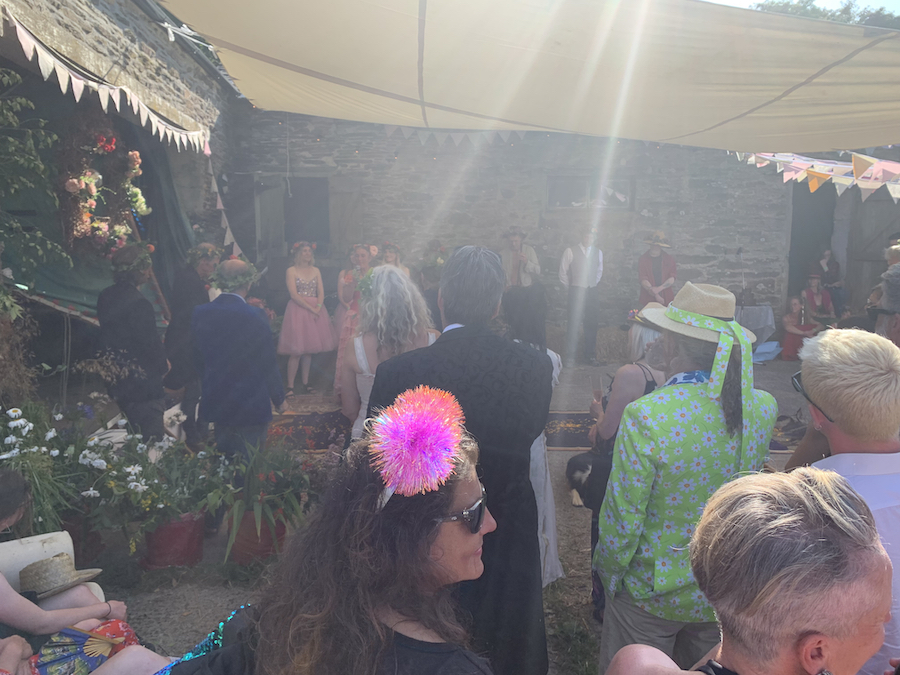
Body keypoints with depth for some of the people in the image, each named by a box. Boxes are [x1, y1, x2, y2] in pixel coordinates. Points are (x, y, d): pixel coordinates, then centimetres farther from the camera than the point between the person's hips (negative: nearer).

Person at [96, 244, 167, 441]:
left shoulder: (105, 297, 5)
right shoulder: (138, 303, -22)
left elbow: (107, 336, 14)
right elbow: (150, 342, -18)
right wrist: (163, 364, -1)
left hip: (116, 378, 9)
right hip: (143, 380, -9)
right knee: (152, 435, -2)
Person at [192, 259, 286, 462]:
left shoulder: (200, 313, -5)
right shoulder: (256, 316, -20)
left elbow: (198, 359, 5)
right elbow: (268, 363, -13)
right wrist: (279, 398, 1)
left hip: (215, 403, 5)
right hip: (251, 405, -5)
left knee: (225, 458, 21)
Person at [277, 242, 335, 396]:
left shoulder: (316, 271, 14)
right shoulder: (291, 271, 1)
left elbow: (321, 292, 6)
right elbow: (294, 294, -9)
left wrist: (318, 307, -13)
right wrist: (311, 308, -16)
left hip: (316, 310, 4)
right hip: (297, 310, -4)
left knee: (309, 349, 5)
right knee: (296, 350, -8)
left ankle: (305, 383, 12)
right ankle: (290, 386, -5)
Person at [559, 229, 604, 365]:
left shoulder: (598, 252, 10)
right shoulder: (570, 251, -2)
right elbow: (563, 273, 1)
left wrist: (595, 286, 14)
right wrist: (569, 289, 3)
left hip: (592, 292, 4)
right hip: (576, 291, -4)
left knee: (592, 323, 5)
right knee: (573, 323, -5)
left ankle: (589, 355, 17)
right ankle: (570, 356, 3)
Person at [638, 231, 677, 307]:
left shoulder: (669, 259, 6)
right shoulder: (642, 260, 1)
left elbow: (672, 278, 1)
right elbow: (643, 279, -7)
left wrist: (659, 288, -15)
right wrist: (656, 295, -14)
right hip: (648, 299, -1)